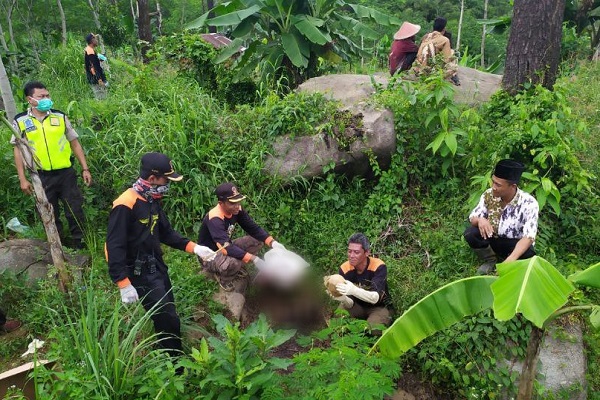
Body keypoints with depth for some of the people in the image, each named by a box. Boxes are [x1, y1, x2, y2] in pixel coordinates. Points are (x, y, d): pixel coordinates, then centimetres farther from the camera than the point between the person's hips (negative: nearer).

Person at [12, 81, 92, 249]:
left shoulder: (59, 117, 2)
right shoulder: (20, 121, -1)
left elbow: (74, 143, 7)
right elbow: (18, 150, 3)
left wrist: (85, 169, 3)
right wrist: (22, 179, -3)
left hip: (66, 173, 0)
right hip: (41, 176, 0)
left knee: (75, 210, 4)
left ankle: (79, 244, 19)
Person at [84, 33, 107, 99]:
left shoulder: (87, 50, 14)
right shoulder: (91, 51, -17)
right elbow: (93, 67, -23)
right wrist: (99, 79, -25)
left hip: (92, 78, 10)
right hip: (95, 79, -10)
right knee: (101, 98, -10)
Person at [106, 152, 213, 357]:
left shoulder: (152, 200, 5)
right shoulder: (125, 205, -23)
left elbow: (166, 233, 14)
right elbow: (115, 246, -24)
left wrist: (194, 248, 3)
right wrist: (124, 284, -25)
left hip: (157, 267, 9)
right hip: (140, 274, -9)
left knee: (167, 318, 16)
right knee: (168, 321, -2)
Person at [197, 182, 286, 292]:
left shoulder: (236, 210, -10)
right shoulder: (214, 219, -32)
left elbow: (254, 228, -6)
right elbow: (226, 248, -41)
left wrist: (273, 243, -24)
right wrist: (254, 259, -47)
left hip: (227, 249, 8)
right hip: (209, 256, -8)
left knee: (258, 240, -6)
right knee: (234, 262, -39)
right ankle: (223, 277, -5)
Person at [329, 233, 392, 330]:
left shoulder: (379, 267, -25)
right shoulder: (344, 269, -17)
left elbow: (375, 298, -37)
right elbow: (350, 304, -20)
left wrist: (354, 290, -56)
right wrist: (343, 299, -45)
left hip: (379, 307, -2)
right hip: (358, 306, 3)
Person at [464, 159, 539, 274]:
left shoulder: (528, 203, -25)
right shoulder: (489, 195, -14)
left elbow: (528, 237, -32)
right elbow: (473, 217, -6)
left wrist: (510, 260, -48)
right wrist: (480, 220, -34)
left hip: (516, 245, -3)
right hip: (493, 239, 3)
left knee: (528, 256, -36)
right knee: (470, 233, -25)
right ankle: (490, 260, 4)